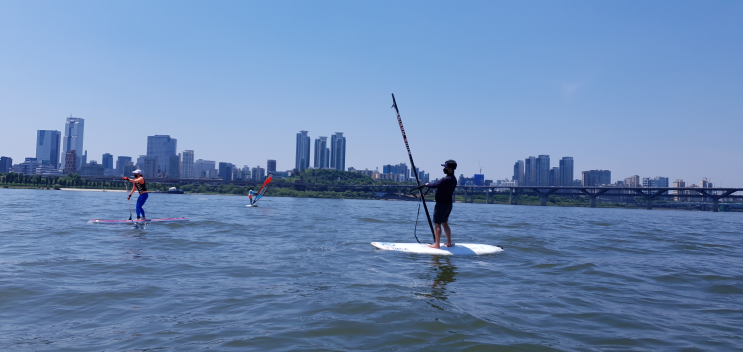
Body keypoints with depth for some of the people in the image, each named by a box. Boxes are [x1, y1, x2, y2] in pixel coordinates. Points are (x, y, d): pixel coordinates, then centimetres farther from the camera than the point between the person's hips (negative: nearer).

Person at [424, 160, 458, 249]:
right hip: (448, 204, 9)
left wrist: (427, 184, -2)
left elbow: (435, 185, -21)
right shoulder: (453, 179, 8)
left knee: (437, 224, -1)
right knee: (444, 223, 19)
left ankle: (437, 244, 2)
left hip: (441, 204, -9)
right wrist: (430, 185, 6)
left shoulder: (446, 180, -24)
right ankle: (449, 242, 24)